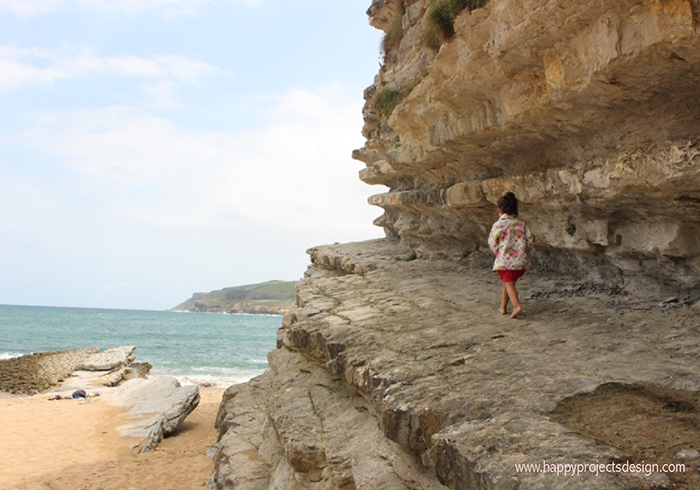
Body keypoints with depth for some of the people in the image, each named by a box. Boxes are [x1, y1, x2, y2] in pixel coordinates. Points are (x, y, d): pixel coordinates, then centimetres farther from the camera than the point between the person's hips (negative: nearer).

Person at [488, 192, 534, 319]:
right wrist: (524, 252, 16)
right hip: (521, 259, 5)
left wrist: (497, 253, 11)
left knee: (509, 283, -2)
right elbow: (530, 239, 4)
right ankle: (503, 307, 24)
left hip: (505, 259, -5)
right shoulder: (521, 223, 7)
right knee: (507, 282, 18)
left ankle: (517, 306, -22)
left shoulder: (499, 224, -6)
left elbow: (492, 242, -5)